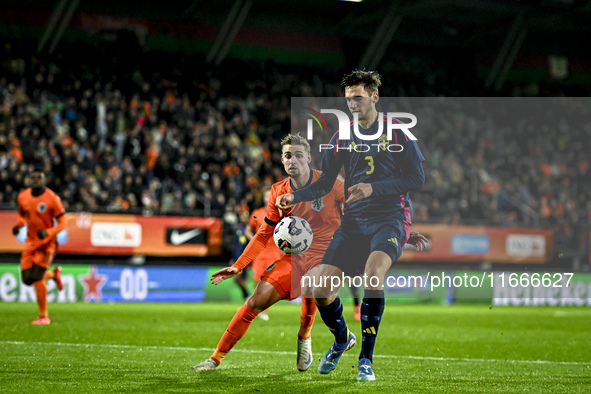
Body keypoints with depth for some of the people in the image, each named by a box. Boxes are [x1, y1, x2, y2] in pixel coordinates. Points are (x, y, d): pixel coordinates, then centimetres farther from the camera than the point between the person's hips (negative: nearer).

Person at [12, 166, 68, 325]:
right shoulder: (23, 197, 1)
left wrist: (48, 232, -27)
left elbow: (63, 223, -11)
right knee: (27, 279, 1)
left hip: (47, 242, -5)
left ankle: (43, 316, 1)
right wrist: (18, 225, -3)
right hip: (31, 242, 5)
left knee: (37, 277, -13)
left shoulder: (52, 198, -14)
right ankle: (53, 274, 34)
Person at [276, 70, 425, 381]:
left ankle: (366, 360, -18)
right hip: (353, 222, 4)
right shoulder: (342, 138, 10)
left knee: (373, 273, -33)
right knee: (320, 291, -7)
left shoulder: (396, 131, -2)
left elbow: (417, 178, -6)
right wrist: (295, 197, -3)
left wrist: (373, 188, -16)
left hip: (390, 219, -4)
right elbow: (325, 183, 15)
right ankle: (341, 339, 27)